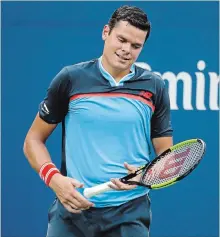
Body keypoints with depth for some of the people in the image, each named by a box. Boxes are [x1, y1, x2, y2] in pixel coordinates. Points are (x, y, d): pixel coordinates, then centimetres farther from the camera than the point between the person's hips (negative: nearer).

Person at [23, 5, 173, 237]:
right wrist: (54, 178, -9)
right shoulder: (70, 79, 2)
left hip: (129, 213, 1)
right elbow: (33, 140, 8)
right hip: (72, 208, 0)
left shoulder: (154, 87, 6)